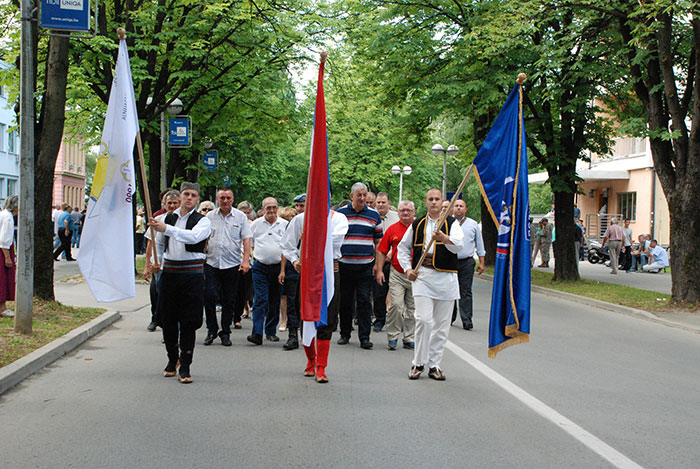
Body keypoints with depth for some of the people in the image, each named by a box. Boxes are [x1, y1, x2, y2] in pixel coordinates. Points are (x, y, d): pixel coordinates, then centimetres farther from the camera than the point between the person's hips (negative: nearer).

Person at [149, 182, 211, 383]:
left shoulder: (202, 221, -3)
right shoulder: (169, 218, 12)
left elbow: (194, 237, -24)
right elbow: (159, 242, 26)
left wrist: (166, 228, -28)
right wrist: (156, 262, 11)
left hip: (192, 274, -4)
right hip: (169, 272, 4)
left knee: (188, 322, -4)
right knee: (167, 319, 8)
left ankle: (185, 367, 2)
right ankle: (172, 359, 27)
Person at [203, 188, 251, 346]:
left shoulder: (240, 216, 4)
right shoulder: (209, 216, 8)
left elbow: (246, 239, 0)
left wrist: (246, 260, -10)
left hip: (232, 264, -1)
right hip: (211, 263, 1)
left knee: (229, 300, 4)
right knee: (209, 296, -8)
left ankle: (225, 333, 14)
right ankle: (211, 330, 7)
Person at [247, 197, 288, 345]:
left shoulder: (285, 224, 5)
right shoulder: (256, 224, 6)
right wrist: (257, 255, 3)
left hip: (278, 267, 1)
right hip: (260, 267, -1)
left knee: (275, 301, 8)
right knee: (261, 300, -12)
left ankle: (271, 332, 19)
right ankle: (257, 334, -17)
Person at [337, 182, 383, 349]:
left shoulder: (374, 215, 6)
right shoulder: (340, 213, 4)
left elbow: (378, 241, 10)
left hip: (366, 266, 0)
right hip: (344, 265, 1)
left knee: (364, 301, -3)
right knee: (345, 301, 7)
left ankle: (364, 337, -2)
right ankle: (345, 334, 20)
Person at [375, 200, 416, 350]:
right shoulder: (392, 229, 5)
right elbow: (382, 251, 8)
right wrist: (379, 270, 2)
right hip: (397, 274, -1)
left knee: (412, 308, 7)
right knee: (396, 305, -11)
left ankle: (409, 339, 16)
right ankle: (392, 337, 2)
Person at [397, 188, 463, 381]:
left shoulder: (452, 223, 6)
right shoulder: (417, 225, 13)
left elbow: (459, 245, -12)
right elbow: (403, 248, 24)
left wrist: (444, 238, -33)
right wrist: (408, 268, 9)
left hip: (446, 277, 0)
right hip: (422, 276, 0)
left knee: (442, 323, 3)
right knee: (423, 320, -11)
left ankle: (434, 364, 13)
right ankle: (418, 363, -1)